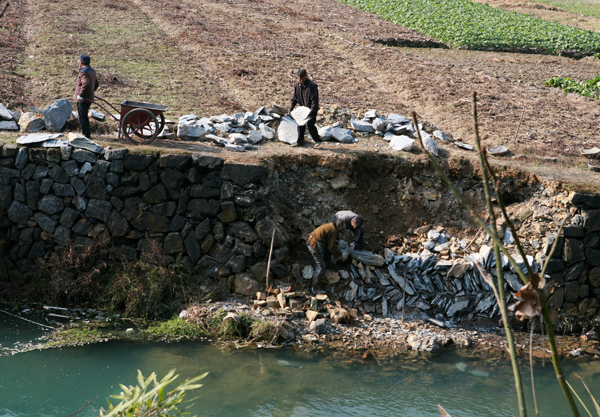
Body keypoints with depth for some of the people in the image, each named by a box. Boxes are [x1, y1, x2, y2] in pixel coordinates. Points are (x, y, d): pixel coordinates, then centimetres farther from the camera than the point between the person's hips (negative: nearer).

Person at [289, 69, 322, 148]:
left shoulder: (312, 85, -22)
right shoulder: (297, 85, -2)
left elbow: (314, 100, -22)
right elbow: (295, 97, 10)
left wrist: (312, 111, -29)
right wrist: (291, 107, 2)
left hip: (311, 109, -6)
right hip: (302, 108, 6)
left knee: (310, 124, -11)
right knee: (300, 124, 7)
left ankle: (317, 140, 5)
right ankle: (300, 141, 19)